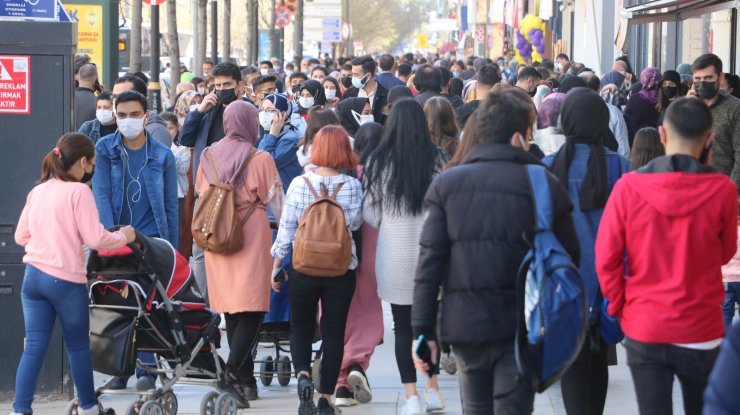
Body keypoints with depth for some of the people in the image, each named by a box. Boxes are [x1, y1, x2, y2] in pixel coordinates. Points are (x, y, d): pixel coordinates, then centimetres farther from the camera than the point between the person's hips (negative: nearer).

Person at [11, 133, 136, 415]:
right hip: (65, 280, -5)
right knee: (78, 346, 12)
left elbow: (21, 237, 14)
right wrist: (124, 237, 3)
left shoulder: (37, 191, 9)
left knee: (34, 348, 4)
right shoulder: (79, 192, -11)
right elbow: (95, 239, -14)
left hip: (33, 276, 5)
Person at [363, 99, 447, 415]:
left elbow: (370, 215, 0)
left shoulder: (379, 162, -8)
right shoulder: (437, 160, -8)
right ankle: (433, 389, 23)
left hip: (395, 255, -1)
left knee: (403, 326, 7)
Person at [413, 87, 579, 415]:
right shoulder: (544, 184, -4)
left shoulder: (447, 183, 0)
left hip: (464, 323, 2)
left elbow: (430, 259, -3)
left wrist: (423, 329, -1)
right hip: (522, 326, -2)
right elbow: (569, 256, -2)